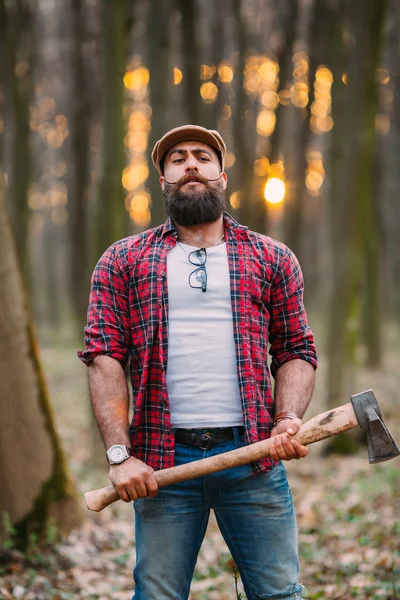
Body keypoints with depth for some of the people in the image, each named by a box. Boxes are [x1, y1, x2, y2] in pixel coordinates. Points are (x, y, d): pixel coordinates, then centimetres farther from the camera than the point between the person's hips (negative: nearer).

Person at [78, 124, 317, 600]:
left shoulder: (272, 259, 13)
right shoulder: (122, 262, 9)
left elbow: (296, 351, 12)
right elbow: (104, 357, 2)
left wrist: (289, 419, -7)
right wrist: (120, 454, -8)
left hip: (253, 455, 1)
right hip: (162, 460, 0)